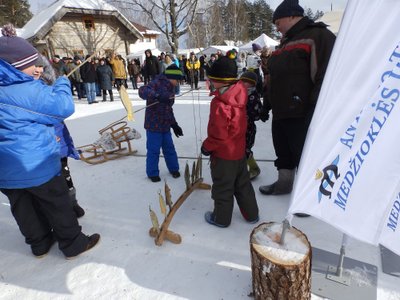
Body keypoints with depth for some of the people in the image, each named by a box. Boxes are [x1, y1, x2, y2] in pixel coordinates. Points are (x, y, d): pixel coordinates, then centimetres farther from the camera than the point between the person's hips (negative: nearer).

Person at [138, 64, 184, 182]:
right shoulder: (157, 83, -14)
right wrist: (157, 96, -46)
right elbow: (142, 91, -32)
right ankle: (152, 173, 21)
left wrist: (174, 124, 19)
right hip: (154, 125, -7)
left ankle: (174, 169, 34)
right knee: (154, 150, 3)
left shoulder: (171, 89, 13)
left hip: (166, 125, 7)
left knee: (169, 148, 16)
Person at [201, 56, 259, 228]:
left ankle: (221, 218, 28)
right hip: (239, 150, 8)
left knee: (222, 188, 10)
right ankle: (251, 214, 35)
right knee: (242, 184, 21)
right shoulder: (239, 98, -1)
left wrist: (206, 146, -9)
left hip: (223, 154, -8)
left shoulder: (219, 104, -25)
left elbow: (219, 134, -25)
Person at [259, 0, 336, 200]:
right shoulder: (285, 43, 19)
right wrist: (267, 105, 22)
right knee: (283, 152, 19)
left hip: (302, 116, -9)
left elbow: (325, 76, -20)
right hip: (280, 113, 9)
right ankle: (284, 183, 38)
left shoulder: (318, 36, -10)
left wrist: (315, 112, -24)